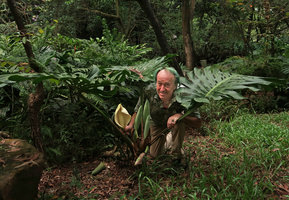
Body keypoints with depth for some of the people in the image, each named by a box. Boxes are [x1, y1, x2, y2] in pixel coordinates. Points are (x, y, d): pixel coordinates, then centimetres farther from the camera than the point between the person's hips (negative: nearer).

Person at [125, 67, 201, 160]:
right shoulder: (149, 91, -34)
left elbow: (198, 123, -36)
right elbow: (138, 111, -14)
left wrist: (179, 115, -52)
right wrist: (131, 125, -33)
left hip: (173, 121, -1)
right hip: (157, 123, 2)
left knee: (179, 121, -36)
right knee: (154, 155, 4)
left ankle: (176, 153, -10)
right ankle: (164, 139, 38)